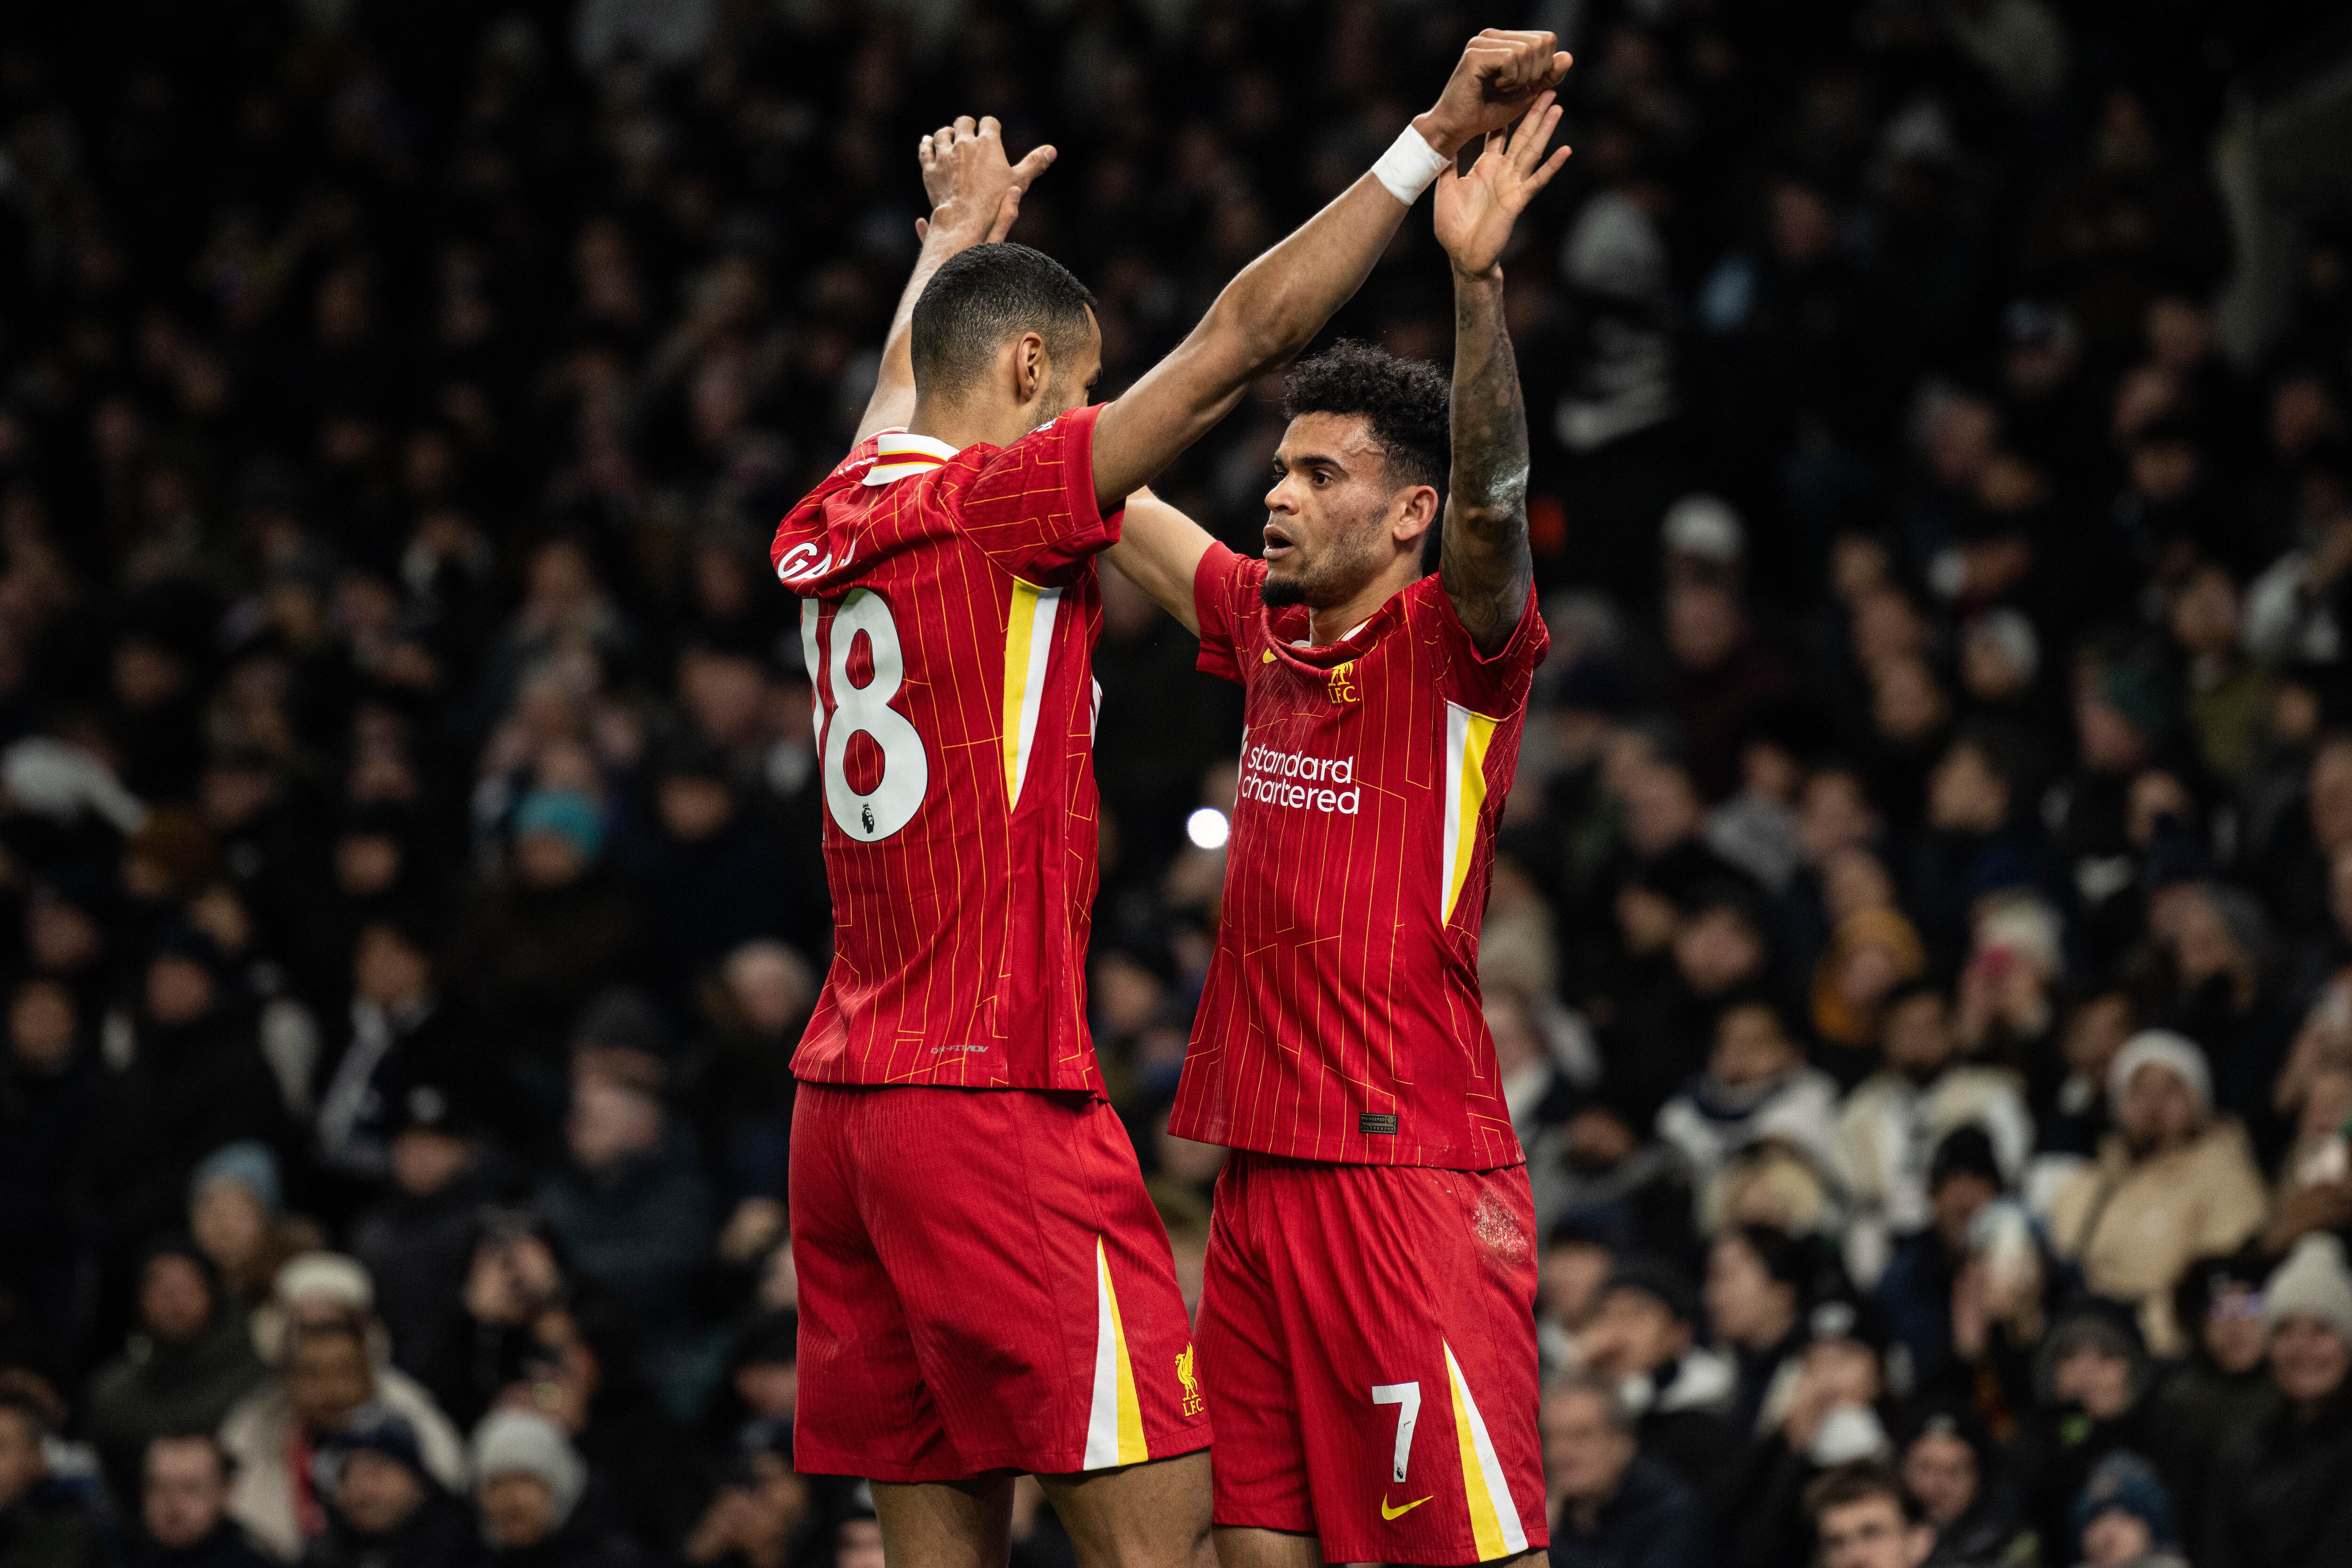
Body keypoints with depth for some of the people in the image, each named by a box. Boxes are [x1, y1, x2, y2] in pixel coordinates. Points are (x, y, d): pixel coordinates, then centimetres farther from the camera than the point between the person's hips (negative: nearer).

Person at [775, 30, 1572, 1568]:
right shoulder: (992, 507, -10)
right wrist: (1439, 136, -11)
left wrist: (960, 229, 54)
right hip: (995, 1096, -9)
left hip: (851, 1097, 9)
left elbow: (908, 394, 35)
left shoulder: (831, 526, 12)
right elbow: (1241, 340, -13)